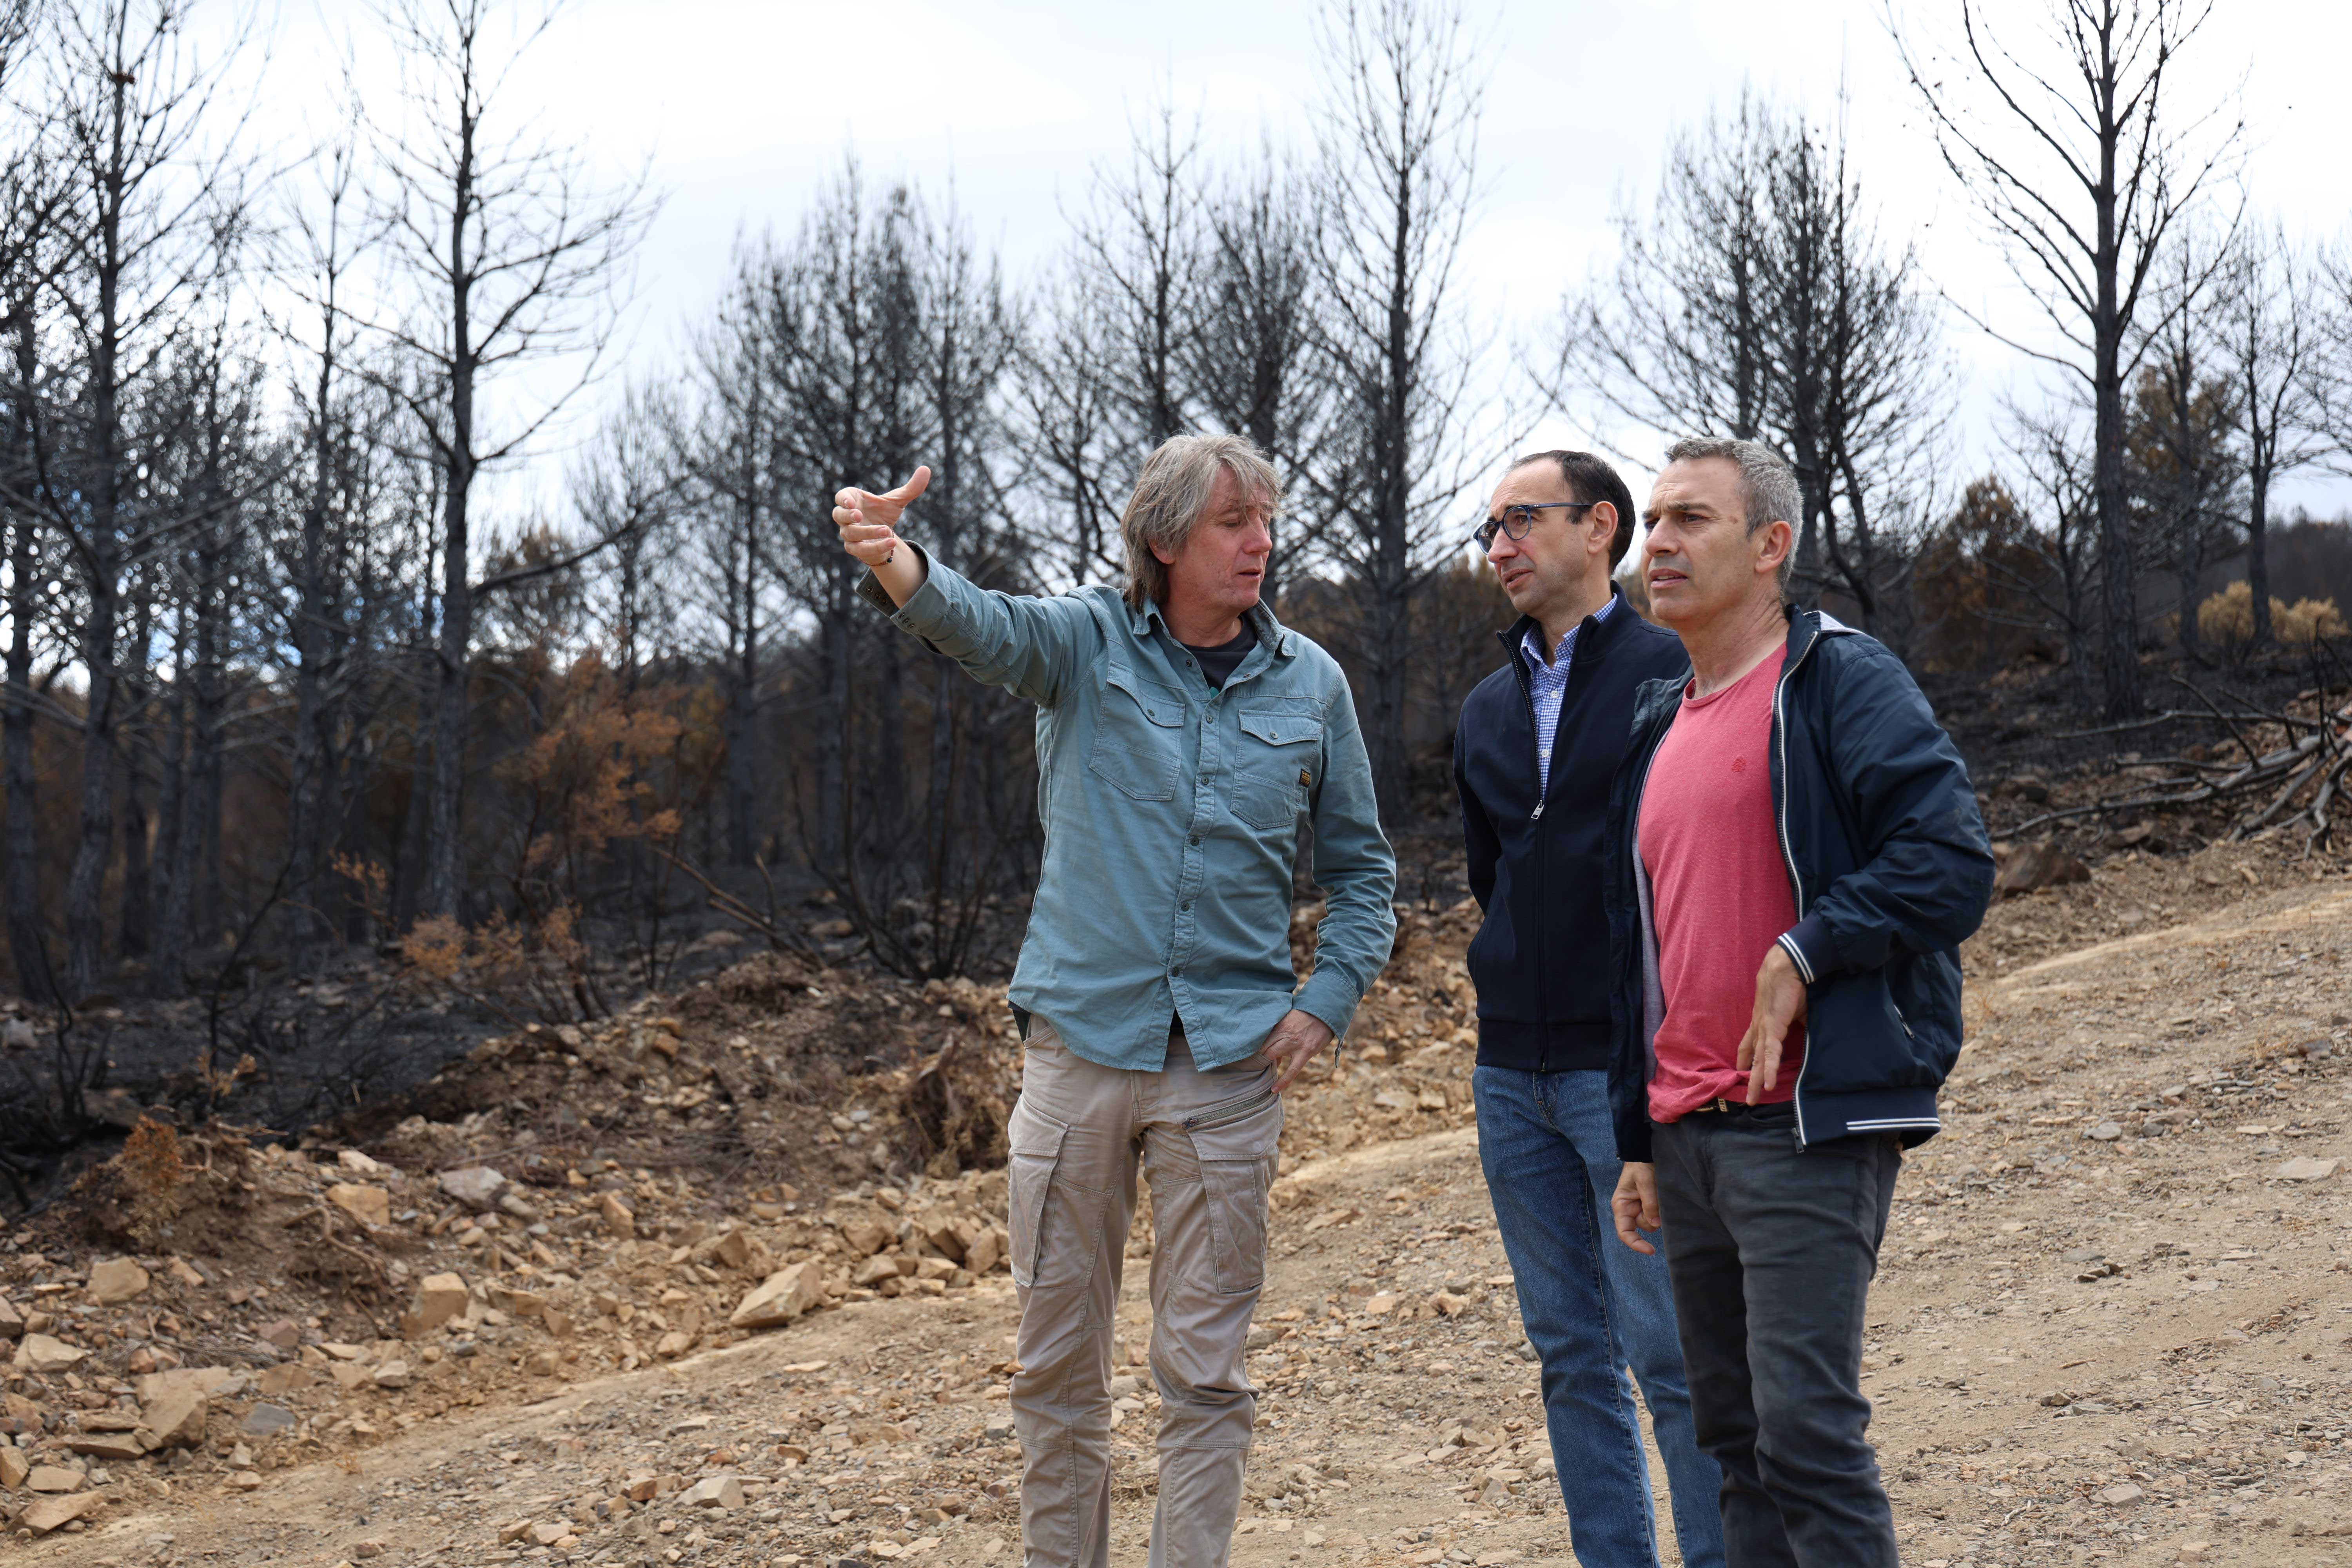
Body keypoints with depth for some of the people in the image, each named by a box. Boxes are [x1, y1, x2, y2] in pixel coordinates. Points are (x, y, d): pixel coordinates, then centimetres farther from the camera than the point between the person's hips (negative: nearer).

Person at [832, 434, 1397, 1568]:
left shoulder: (1309, 684, 6)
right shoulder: (1087, 644, 0)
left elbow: (1362, 866, 15)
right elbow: (976, 623, -22)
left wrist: (1330, 999, 0)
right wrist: (894, 562, -44)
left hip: (1229, 1060, 1)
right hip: (1079, 1040, -1)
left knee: (1205, 1368, 3)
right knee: (1057, 1358, 6)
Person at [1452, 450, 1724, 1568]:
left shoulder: (1675, 671, -6)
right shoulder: (1488, 711, 15)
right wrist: (1513, 996, 16)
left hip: (1632, 1067, -7)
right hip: (1512, 1074, 7)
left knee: (1674, 1353, -6)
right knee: (1572, 1355, 10)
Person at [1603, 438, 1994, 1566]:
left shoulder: (1842, 681, -5)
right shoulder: (1659, 726, 18)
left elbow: (1950, 860, -17)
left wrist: (1802, 955, -18)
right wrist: (1638, 1140, 21)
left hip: (1805, 1124, -8)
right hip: (1686, 1132, 8)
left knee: (1806, 1425, -13)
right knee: (1733, 1434, 11)